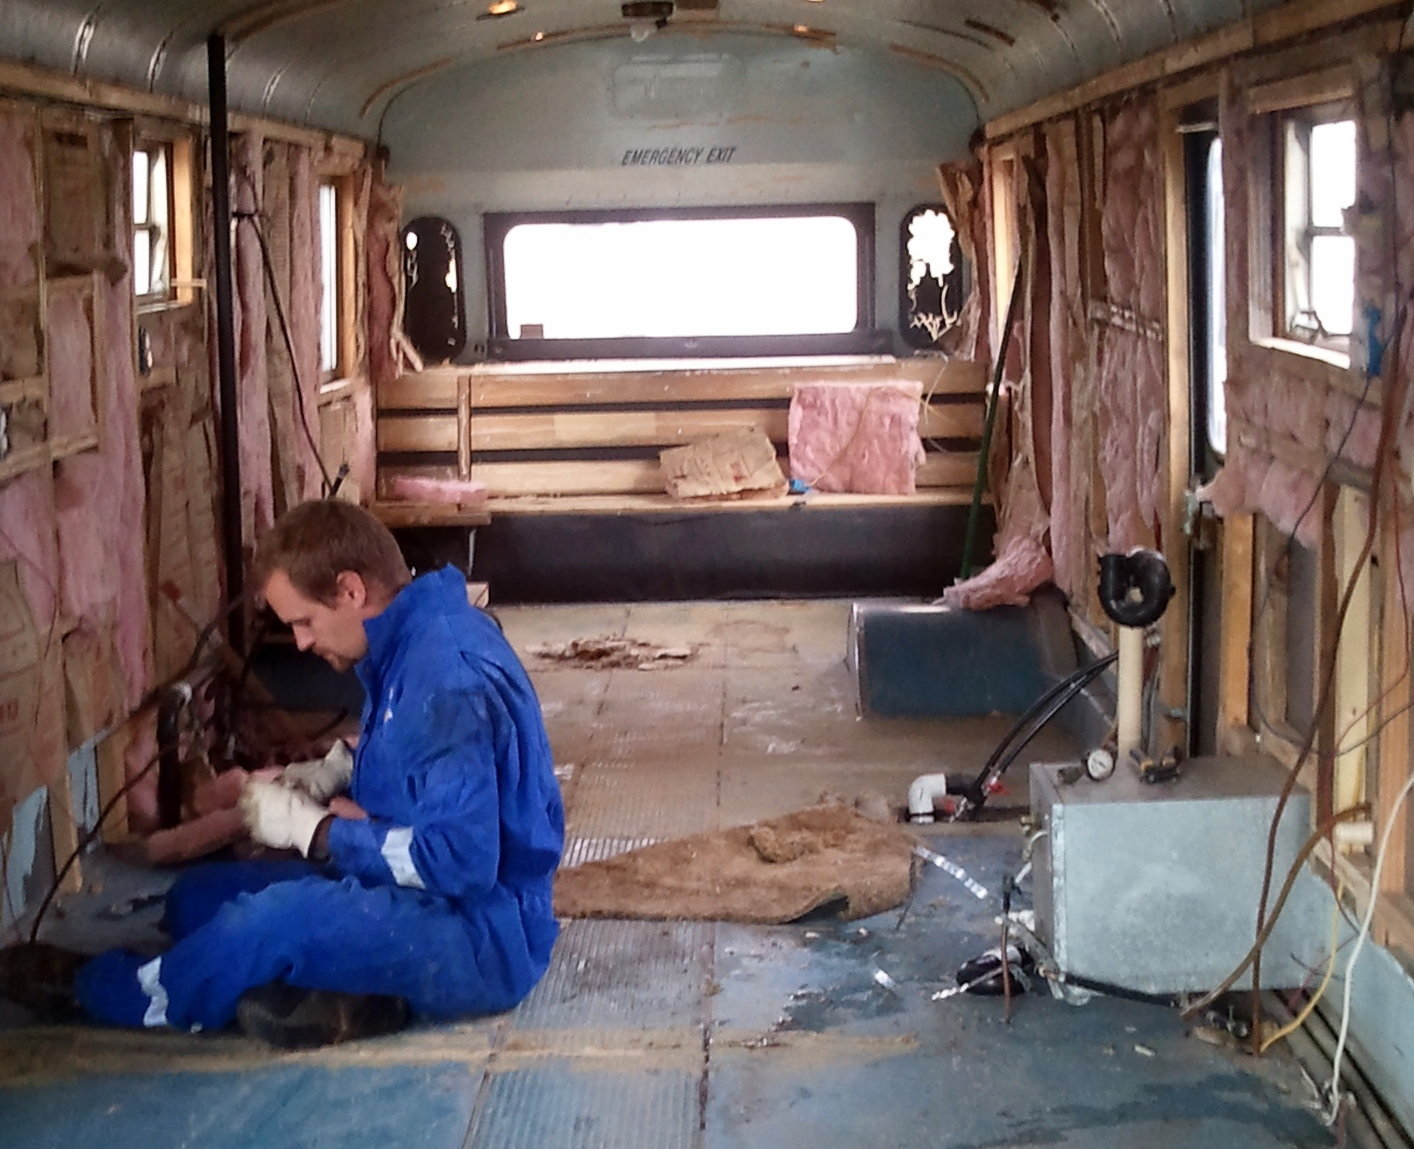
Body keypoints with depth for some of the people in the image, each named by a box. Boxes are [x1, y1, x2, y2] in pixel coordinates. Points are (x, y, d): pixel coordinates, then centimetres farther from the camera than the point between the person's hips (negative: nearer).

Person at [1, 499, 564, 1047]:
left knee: (282, 917, -29)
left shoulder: (448, 678, -26)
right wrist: (331, 775, 2)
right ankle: (348, 991, -10)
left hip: (483, 939, -10)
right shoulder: (414, 639, 4)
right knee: (199, 898, 8)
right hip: (421, 899, 10)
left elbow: (461, 858, -31)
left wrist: (316, 831, -20)